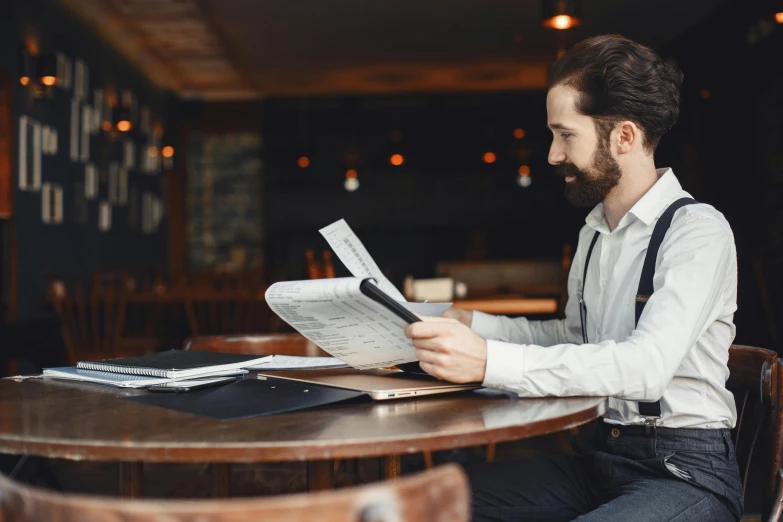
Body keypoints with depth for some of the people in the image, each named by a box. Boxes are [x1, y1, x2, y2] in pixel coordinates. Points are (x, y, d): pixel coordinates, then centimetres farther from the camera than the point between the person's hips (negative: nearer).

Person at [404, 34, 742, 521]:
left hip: (683, 467, -7)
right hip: (598, 453, 7)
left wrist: (490, 361, -36)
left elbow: (648, 366, -28)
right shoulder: (594, 233, 13)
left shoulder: (698, 231, -14)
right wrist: (472, 325, 10)